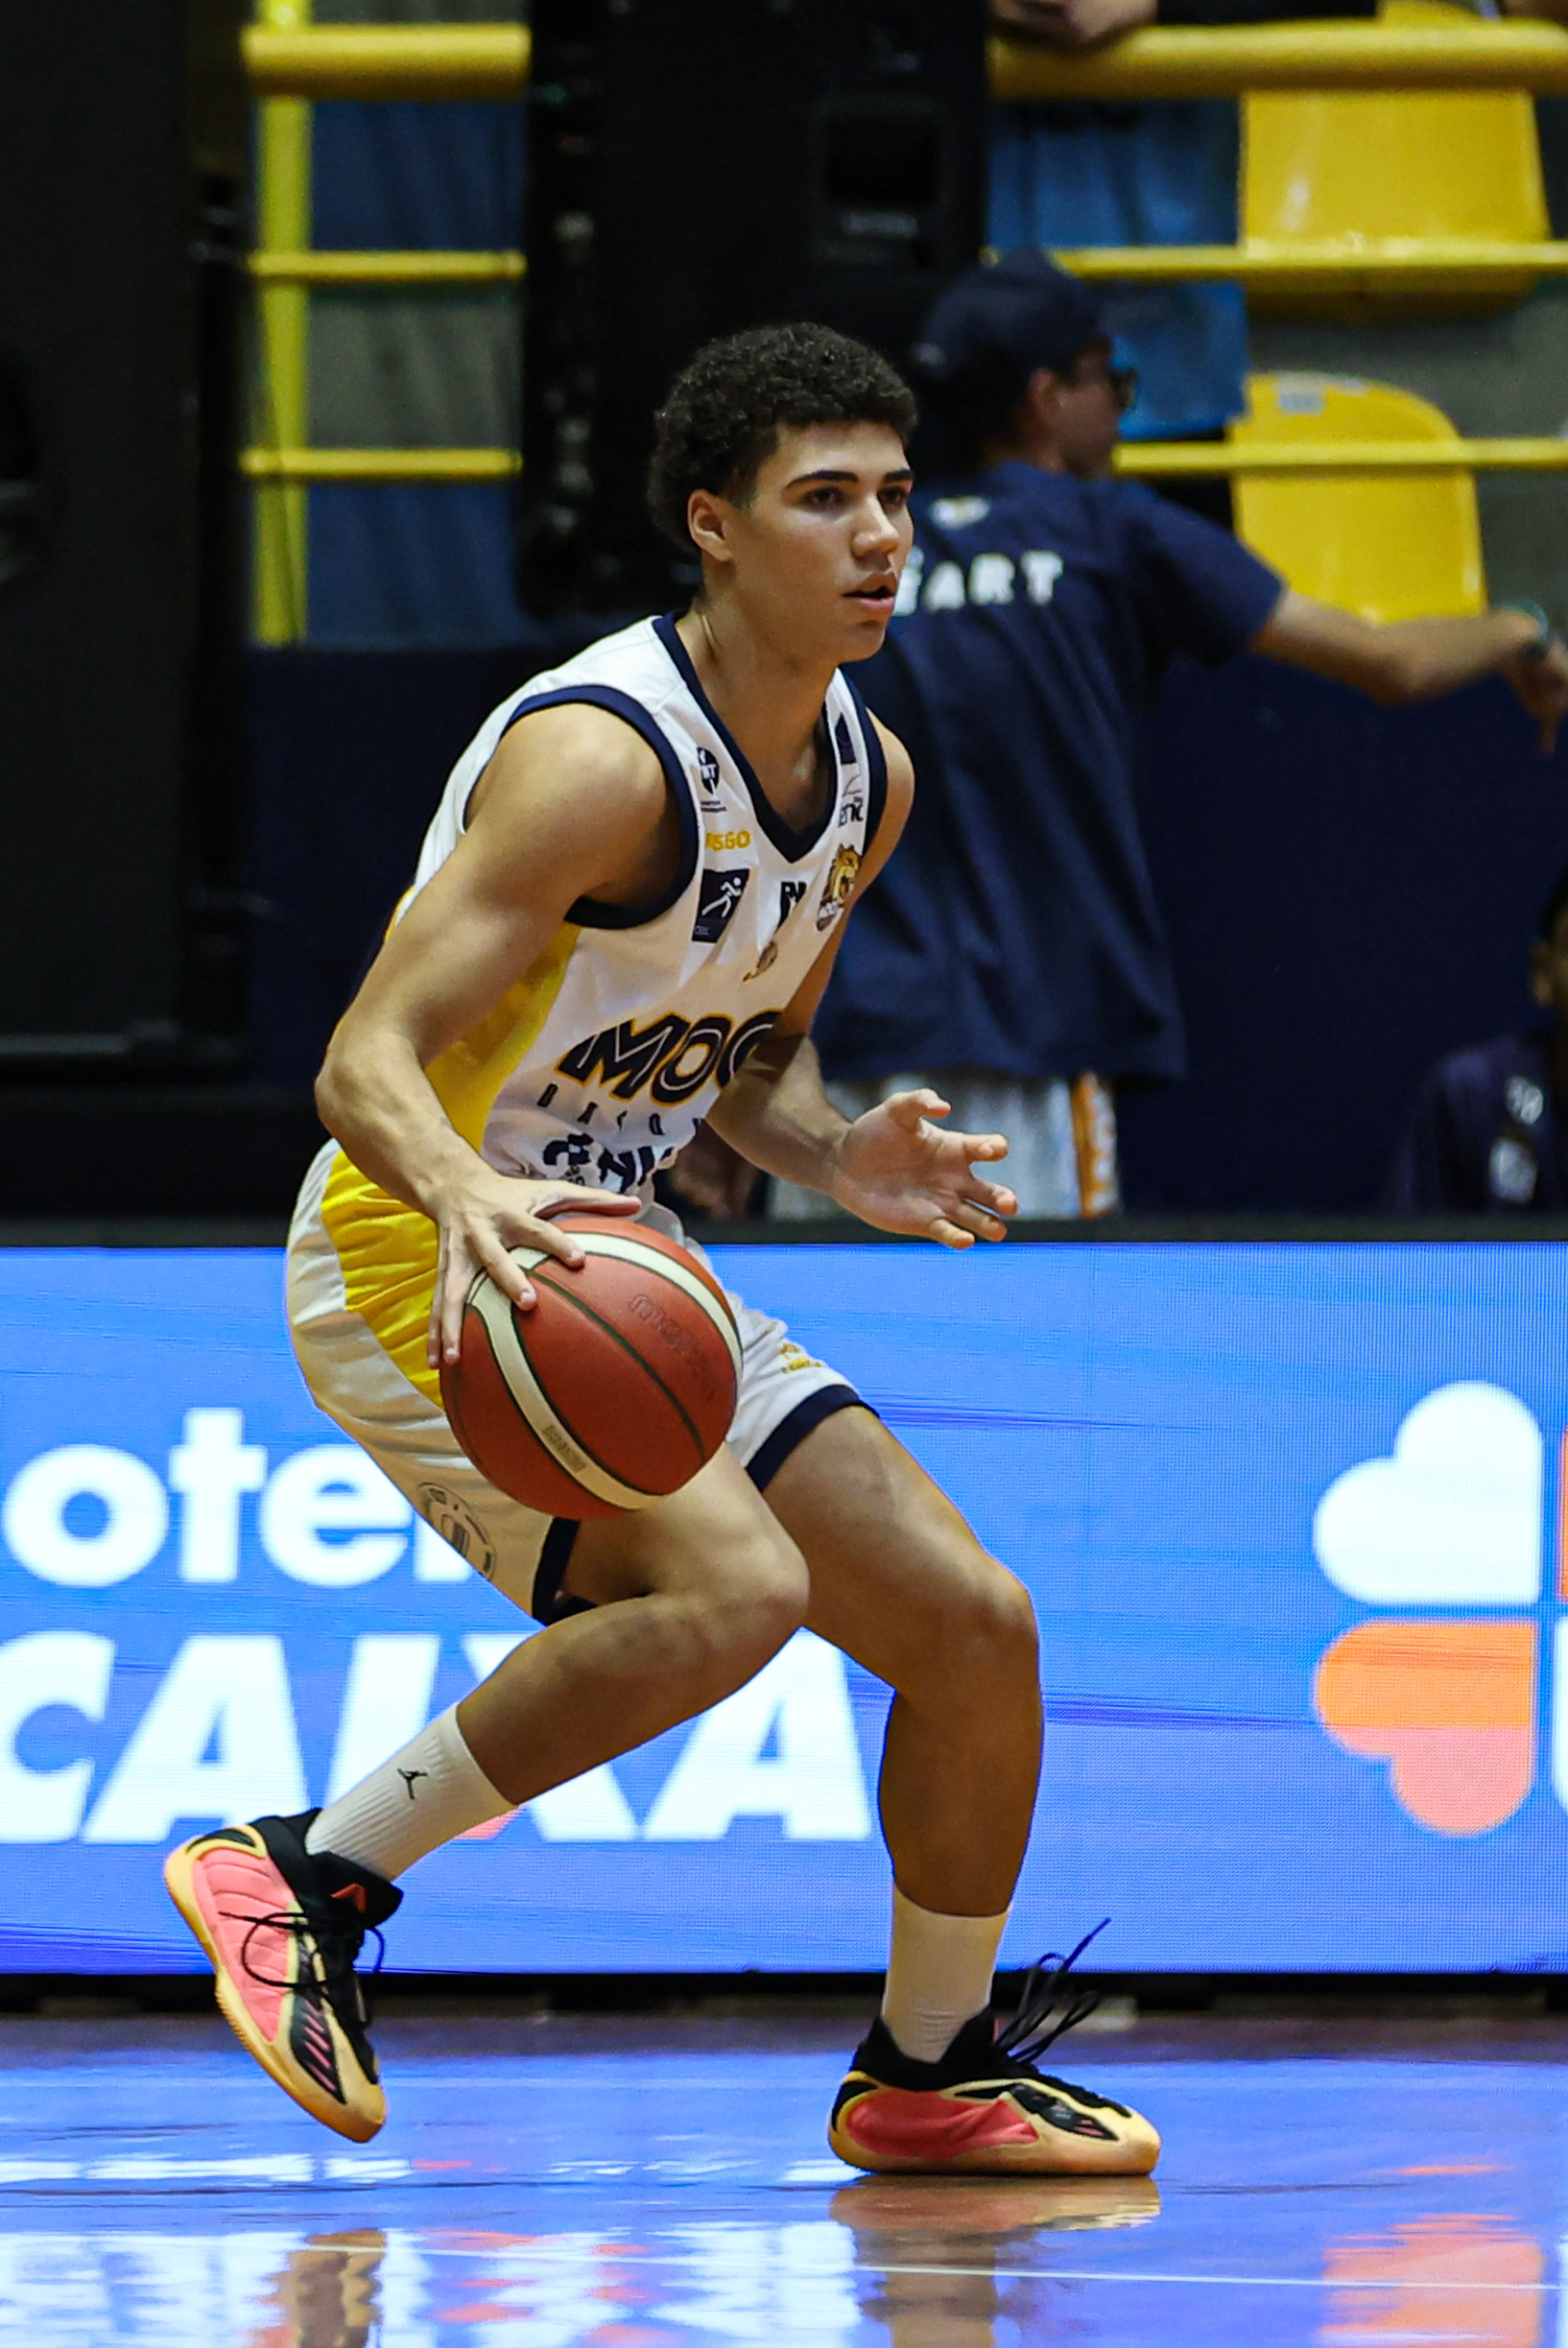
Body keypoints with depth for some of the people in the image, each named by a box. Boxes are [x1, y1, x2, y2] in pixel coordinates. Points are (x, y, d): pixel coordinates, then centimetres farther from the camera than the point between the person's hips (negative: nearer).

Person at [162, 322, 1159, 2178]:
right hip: (419, 1269, -8)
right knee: (730, 1589, -30)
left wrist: (840, 1160, -3)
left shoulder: (867, 777, 5)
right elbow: (367, 1064, -27)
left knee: (975, 1623, 2)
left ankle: (929, 2075, 22)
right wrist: (472, 1200, -49)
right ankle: (307, 1880, -15)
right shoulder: (600, 757, -22)